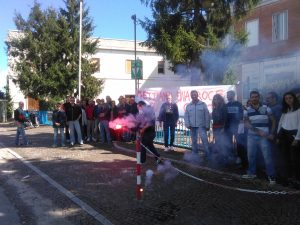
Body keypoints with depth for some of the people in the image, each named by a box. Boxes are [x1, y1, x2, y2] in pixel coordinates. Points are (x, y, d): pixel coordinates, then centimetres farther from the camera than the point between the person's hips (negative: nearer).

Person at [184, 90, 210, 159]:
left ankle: (208, 155, -9)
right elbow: (186, 116, 7)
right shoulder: (188, 106, 7)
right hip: (192, 126, 4)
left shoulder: (203, 104, -2)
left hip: (201, 126, -3)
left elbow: (207, 116, -2)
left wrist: (207, 125, -4)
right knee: (194, 141, 11)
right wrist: (187, 124, -6)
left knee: (204, 139, -15)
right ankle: (195, 155, 23)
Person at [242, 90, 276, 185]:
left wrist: (272, 133, -3)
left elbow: (273, 121, 7)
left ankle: (271, 176, 3)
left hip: (264, 137, -2)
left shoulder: (266, 108, 1)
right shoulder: (247, 110, 3)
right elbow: (247, 124, -5)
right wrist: (258, 131, -17)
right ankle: (251, 173, 27)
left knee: (267, 157, -5)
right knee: (251, 156, 10)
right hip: (252, 136, 2)